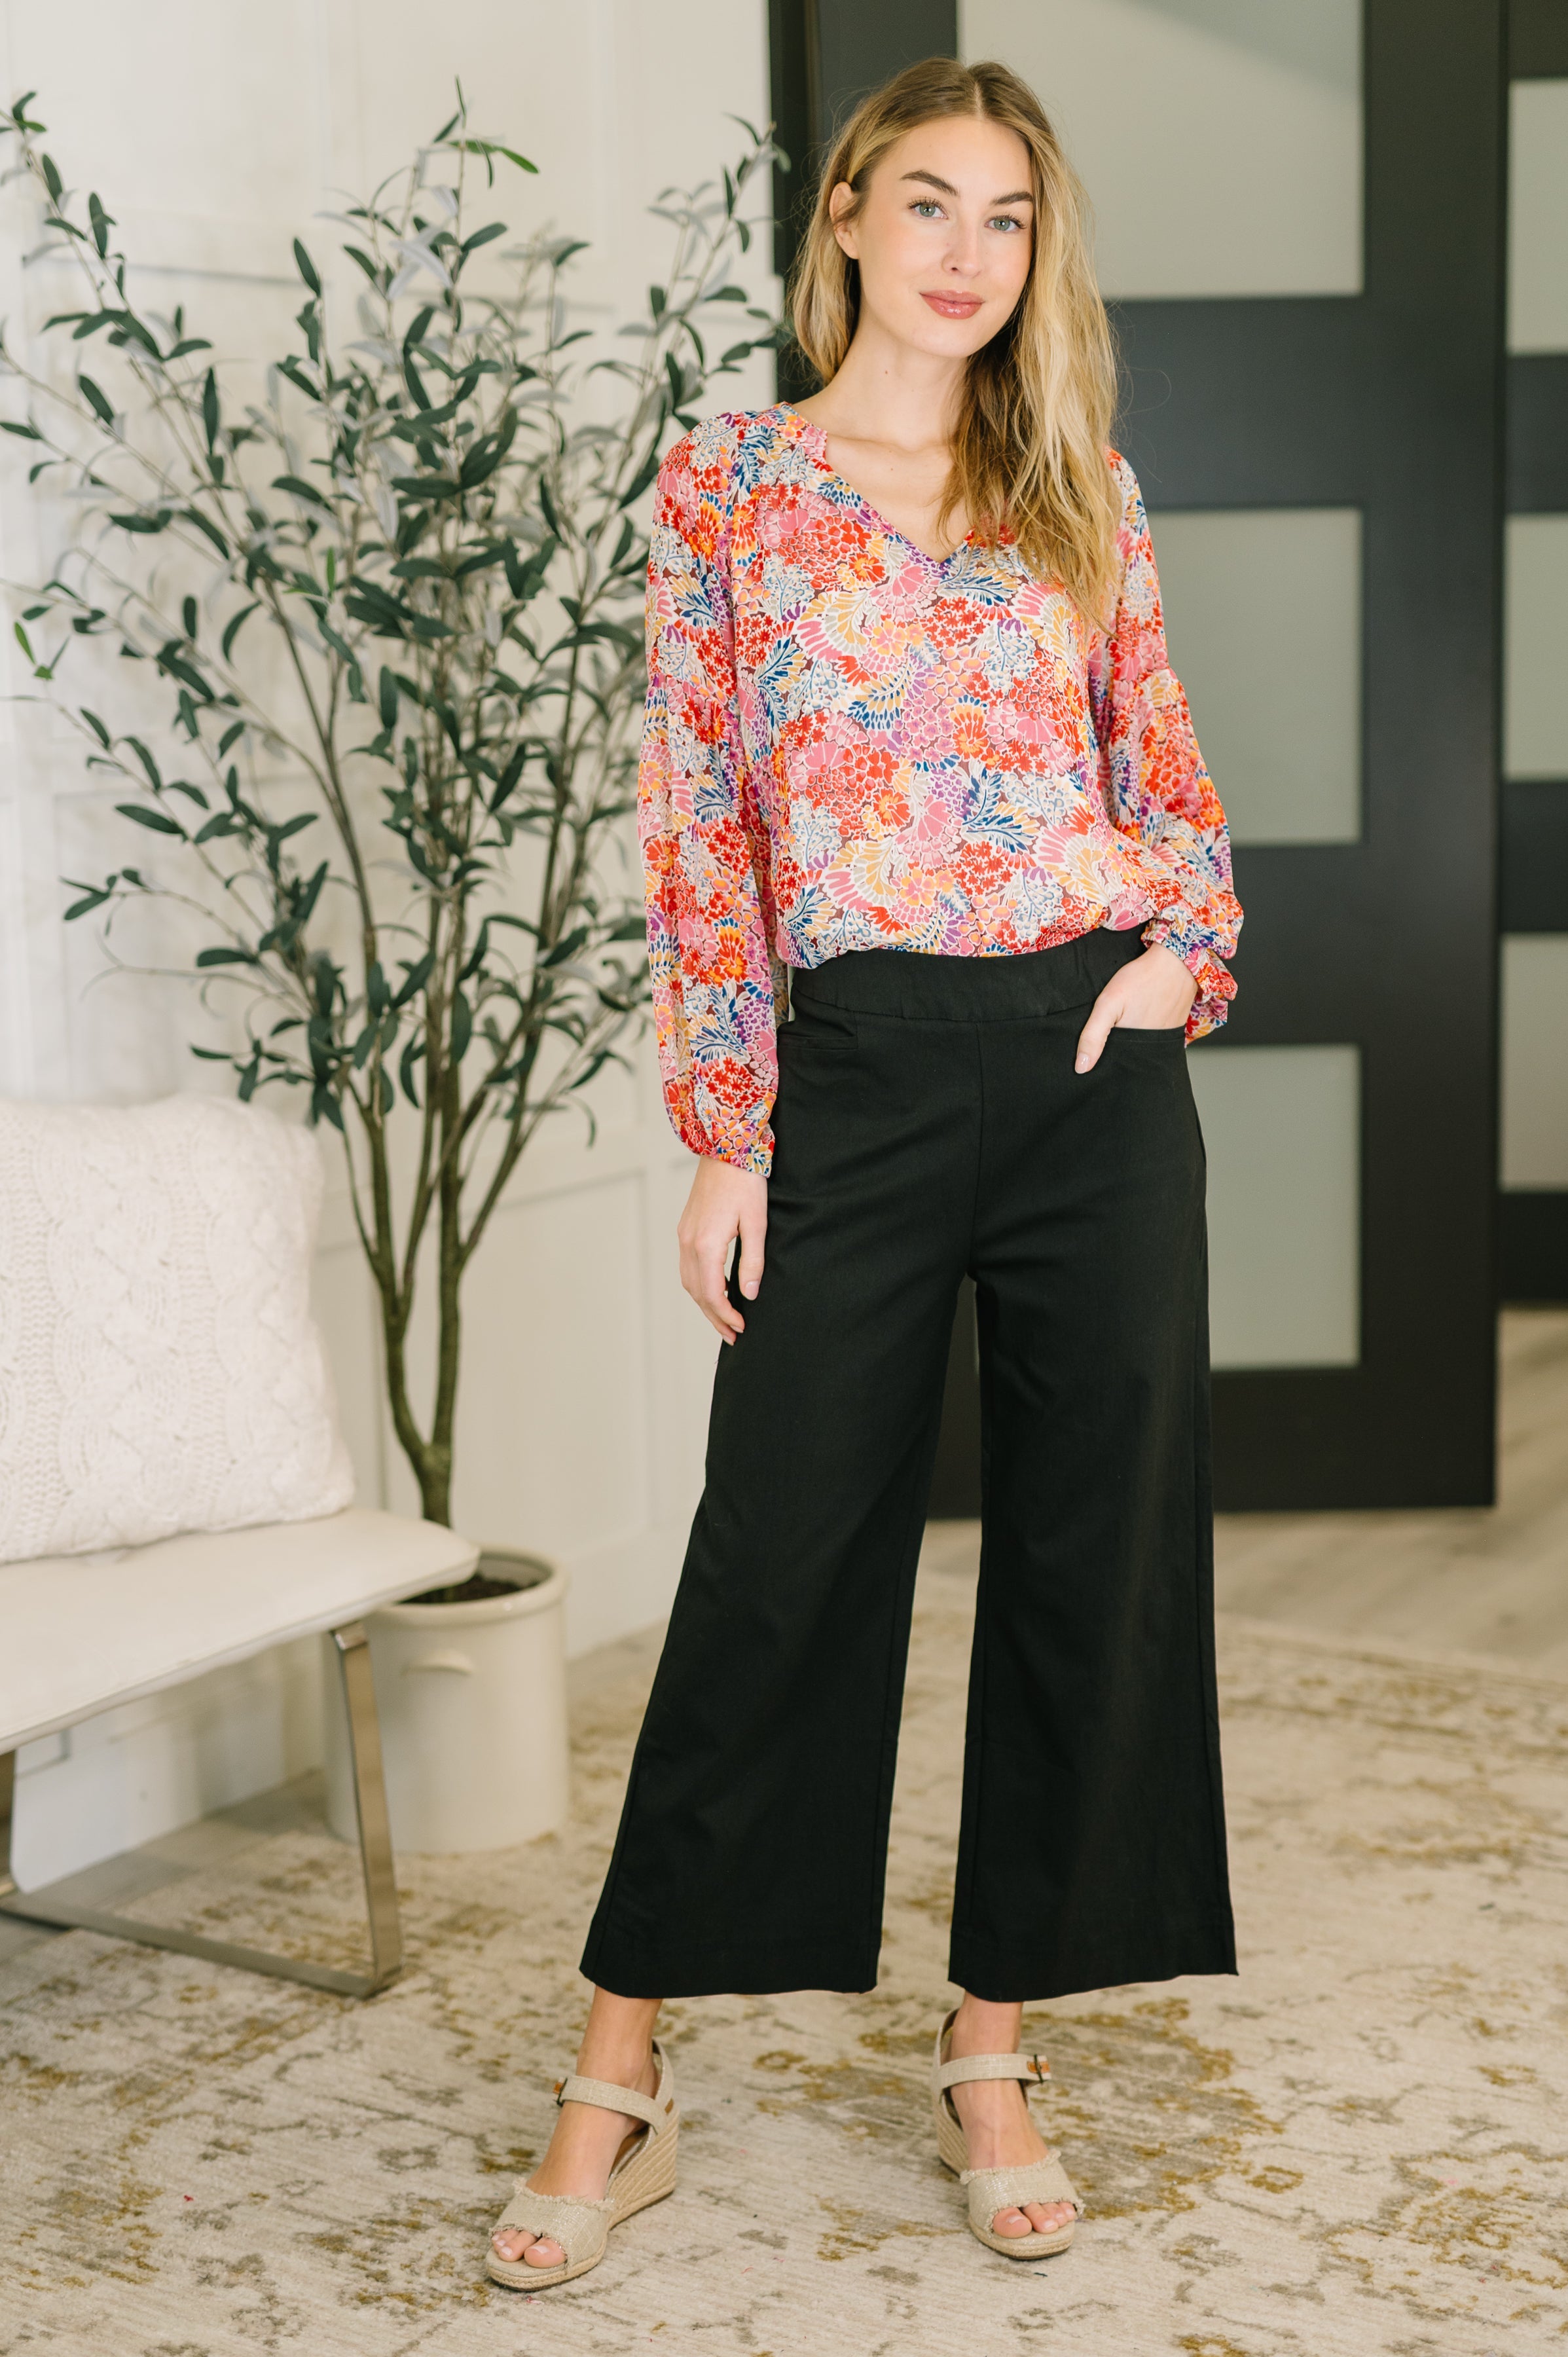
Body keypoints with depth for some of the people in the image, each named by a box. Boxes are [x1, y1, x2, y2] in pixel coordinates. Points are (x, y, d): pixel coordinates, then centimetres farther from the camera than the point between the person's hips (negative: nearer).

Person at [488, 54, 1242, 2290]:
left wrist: (1187, 940, -5)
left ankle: (996, 2050, 22)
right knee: (780, 1562, -1)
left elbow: (1164, 767, 15)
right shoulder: (731, 483, 4)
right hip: (860, 1072, -3)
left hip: (1101, 1067, 3)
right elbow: (701, 820, 0)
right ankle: (620, 2083, 13)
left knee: (1094, 1551, 6)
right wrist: (726, 1132, -5)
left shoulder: (1081, 490, 12)